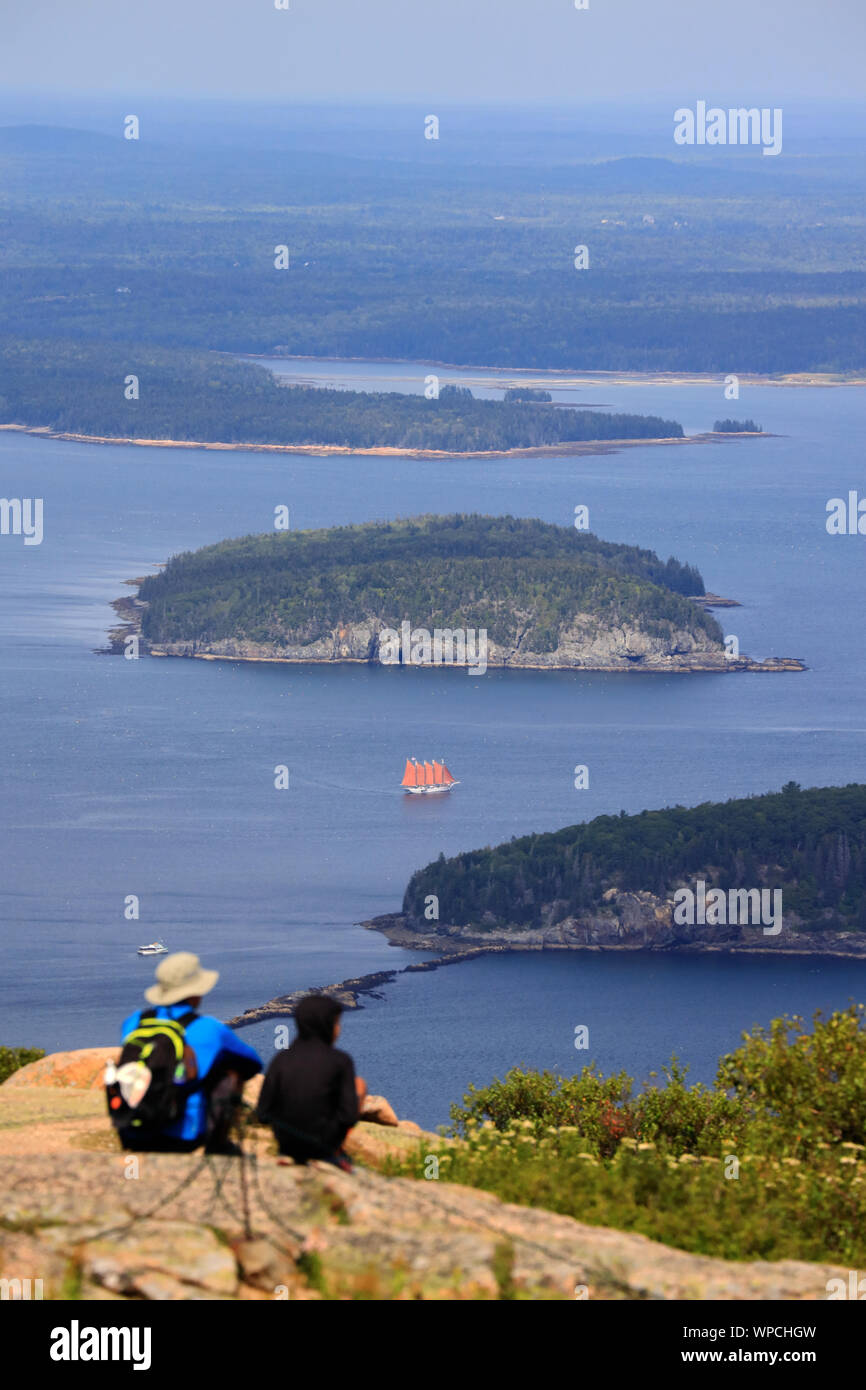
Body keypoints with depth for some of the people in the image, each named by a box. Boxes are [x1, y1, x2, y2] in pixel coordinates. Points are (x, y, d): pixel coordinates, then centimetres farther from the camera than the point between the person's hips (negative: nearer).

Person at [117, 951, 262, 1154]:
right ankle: (217, 1143, 21)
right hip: (182, 1137, -4)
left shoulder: (134, 1021, 6)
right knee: (232, 1070, 14)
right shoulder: (209, 1029, -2)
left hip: (131, 1137, 4)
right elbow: (254, 1063, 17)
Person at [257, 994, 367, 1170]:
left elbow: (263, 1114, -6)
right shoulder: (340, 1061, -14)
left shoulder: (281, 1060, -7)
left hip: (286, 1142, 3)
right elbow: (350, 1117, -16)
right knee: (359, 1084, 21)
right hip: (324, 1141, -3)